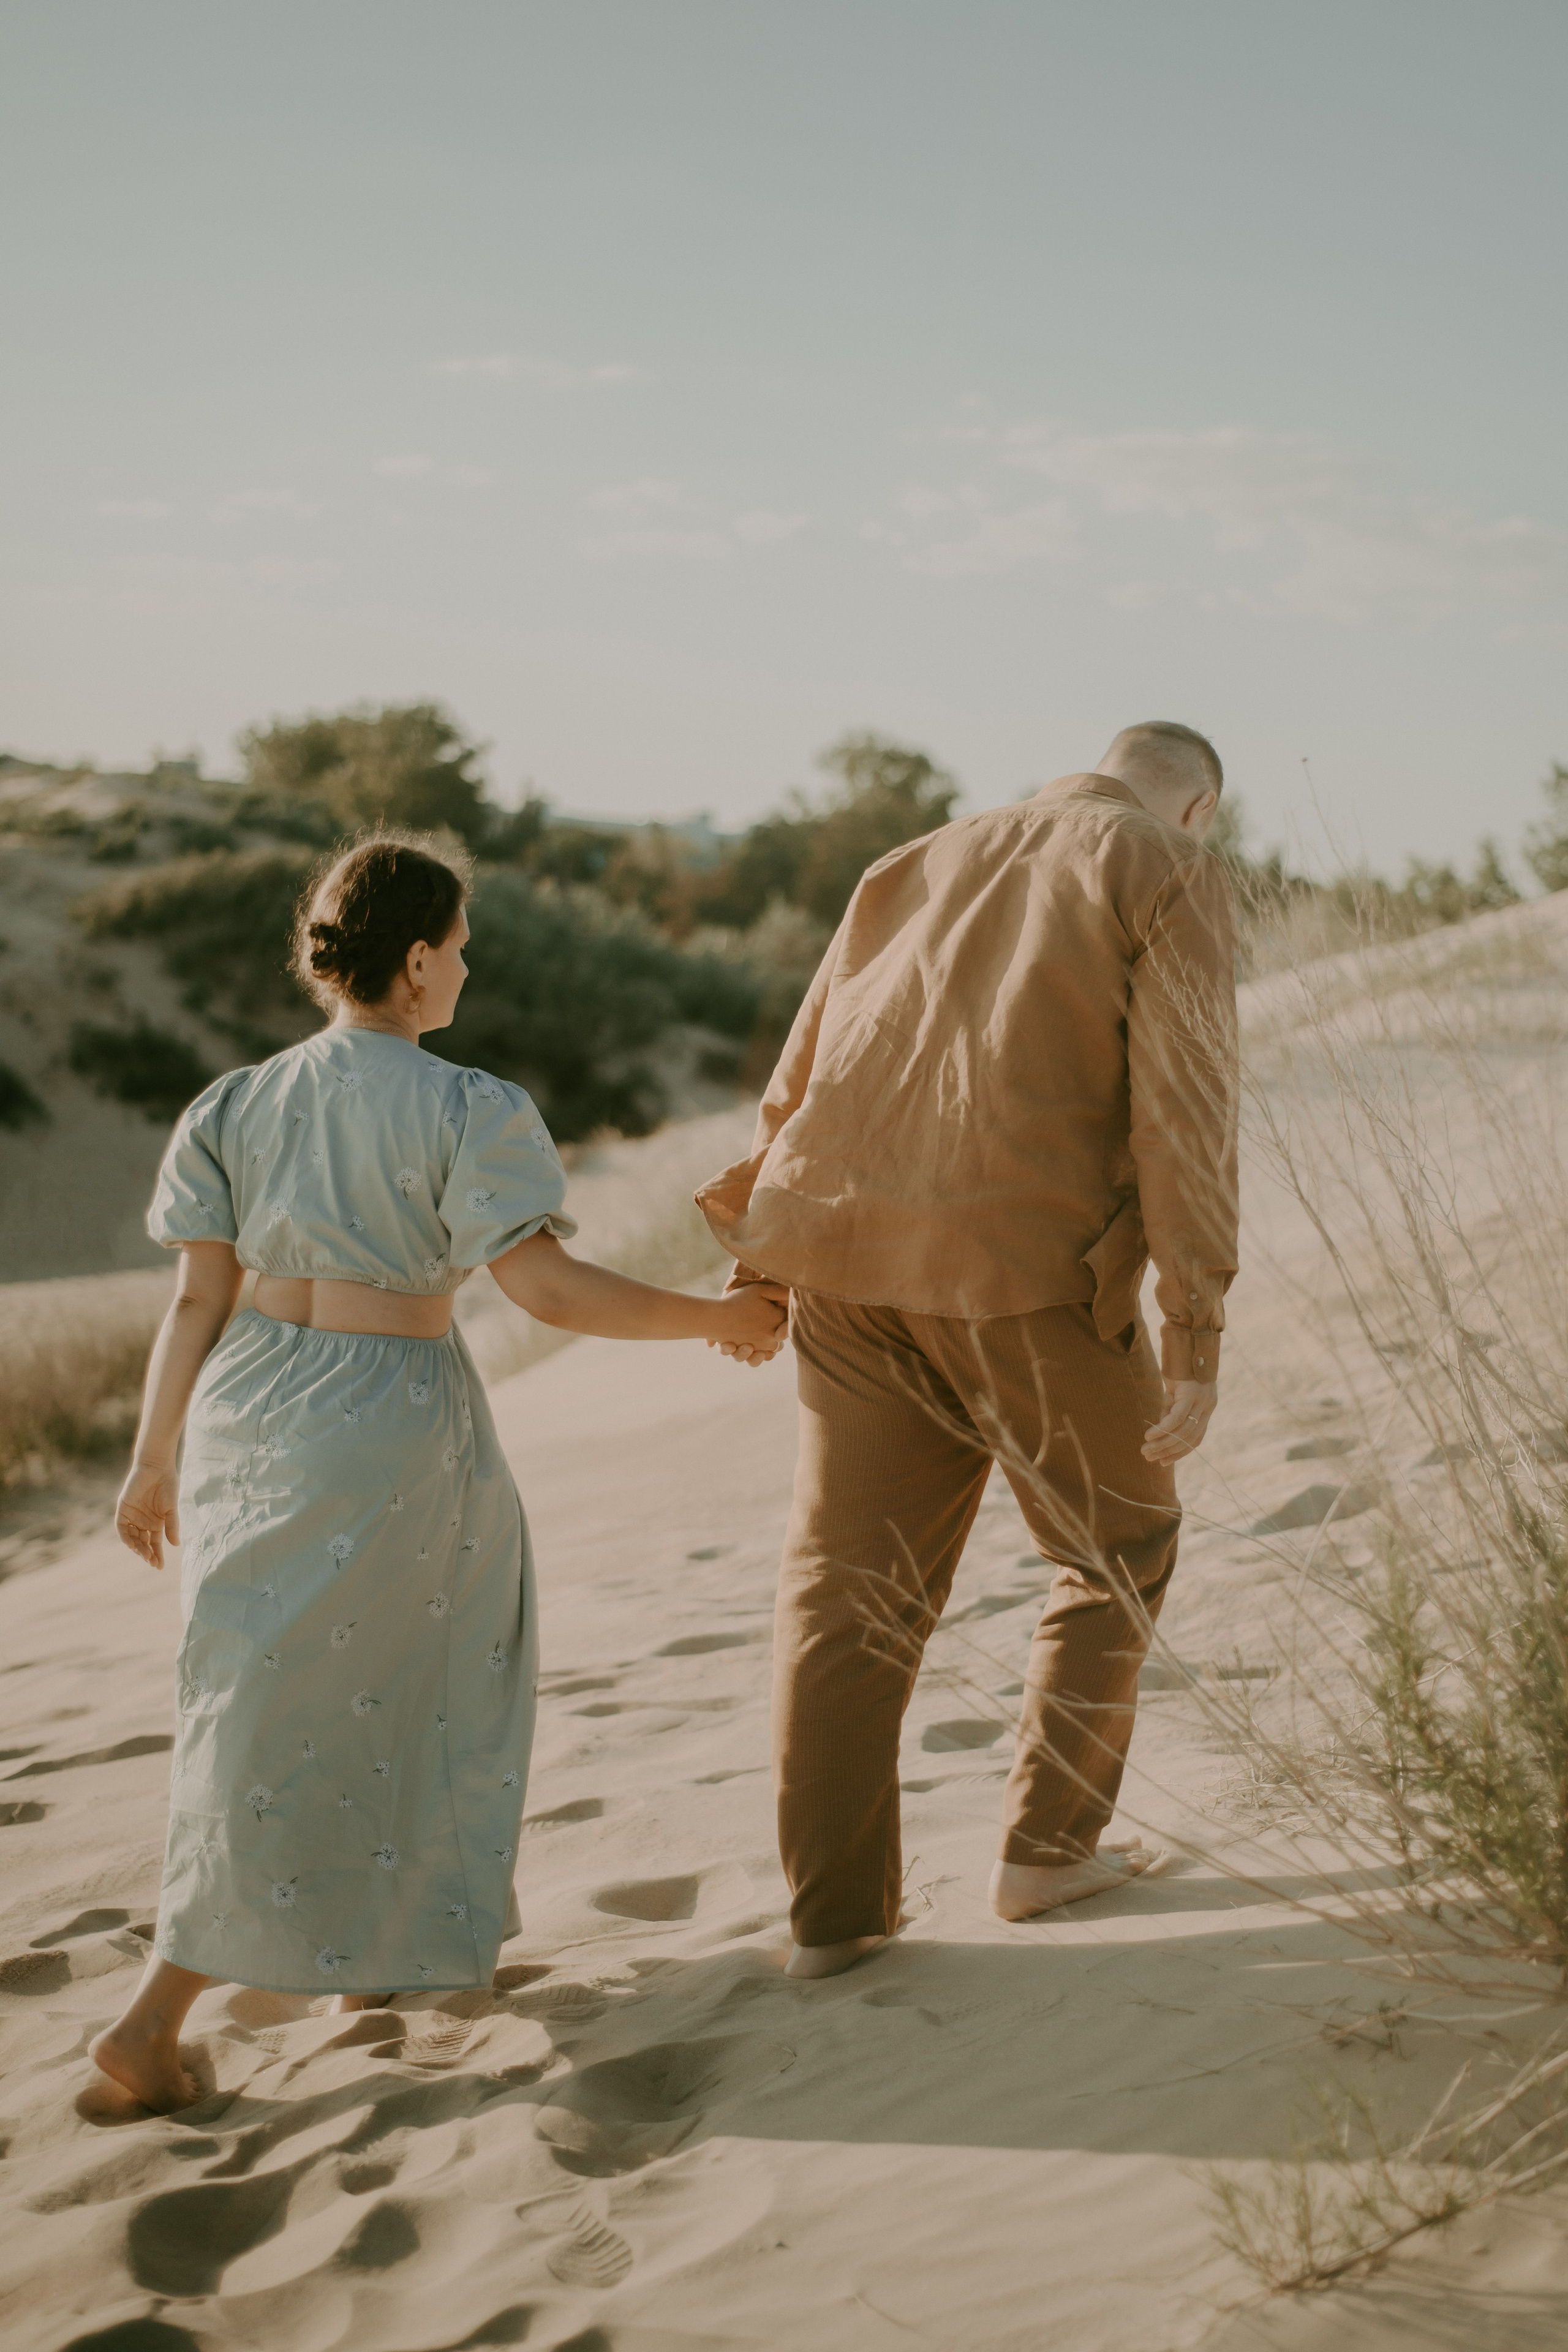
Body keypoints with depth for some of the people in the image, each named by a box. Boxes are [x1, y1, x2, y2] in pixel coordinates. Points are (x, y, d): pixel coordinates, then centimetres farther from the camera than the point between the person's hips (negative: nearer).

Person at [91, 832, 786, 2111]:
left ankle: (361, 1951, 33)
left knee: (282, 1684, 24)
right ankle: (157, 2016, 4)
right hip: (393, 1421, -5)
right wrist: (716, 1320, -5)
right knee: (297, 1728, 5)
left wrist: (154, 1458, 12)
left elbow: (198, 1298, 4)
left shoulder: (238, 1106, 3)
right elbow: (548, 1287, -16)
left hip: (250, 1410, 6)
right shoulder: (464, 1111, -12)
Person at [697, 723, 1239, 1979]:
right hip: (1030, 1269, -5)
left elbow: (802, 1077, 19)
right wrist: (1199, 1335, -9)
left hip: (855, 1257, 5)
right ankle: (1046, 1847, 21)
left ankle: (835, 1909, 9)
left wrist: (761, 1259, 24)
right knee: (1117, 1545, 17)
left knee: (851, 1580, 10)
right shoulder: (1174, 880, 4)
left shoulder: (919, 869, 22)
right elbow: (1183, 1106, -8)